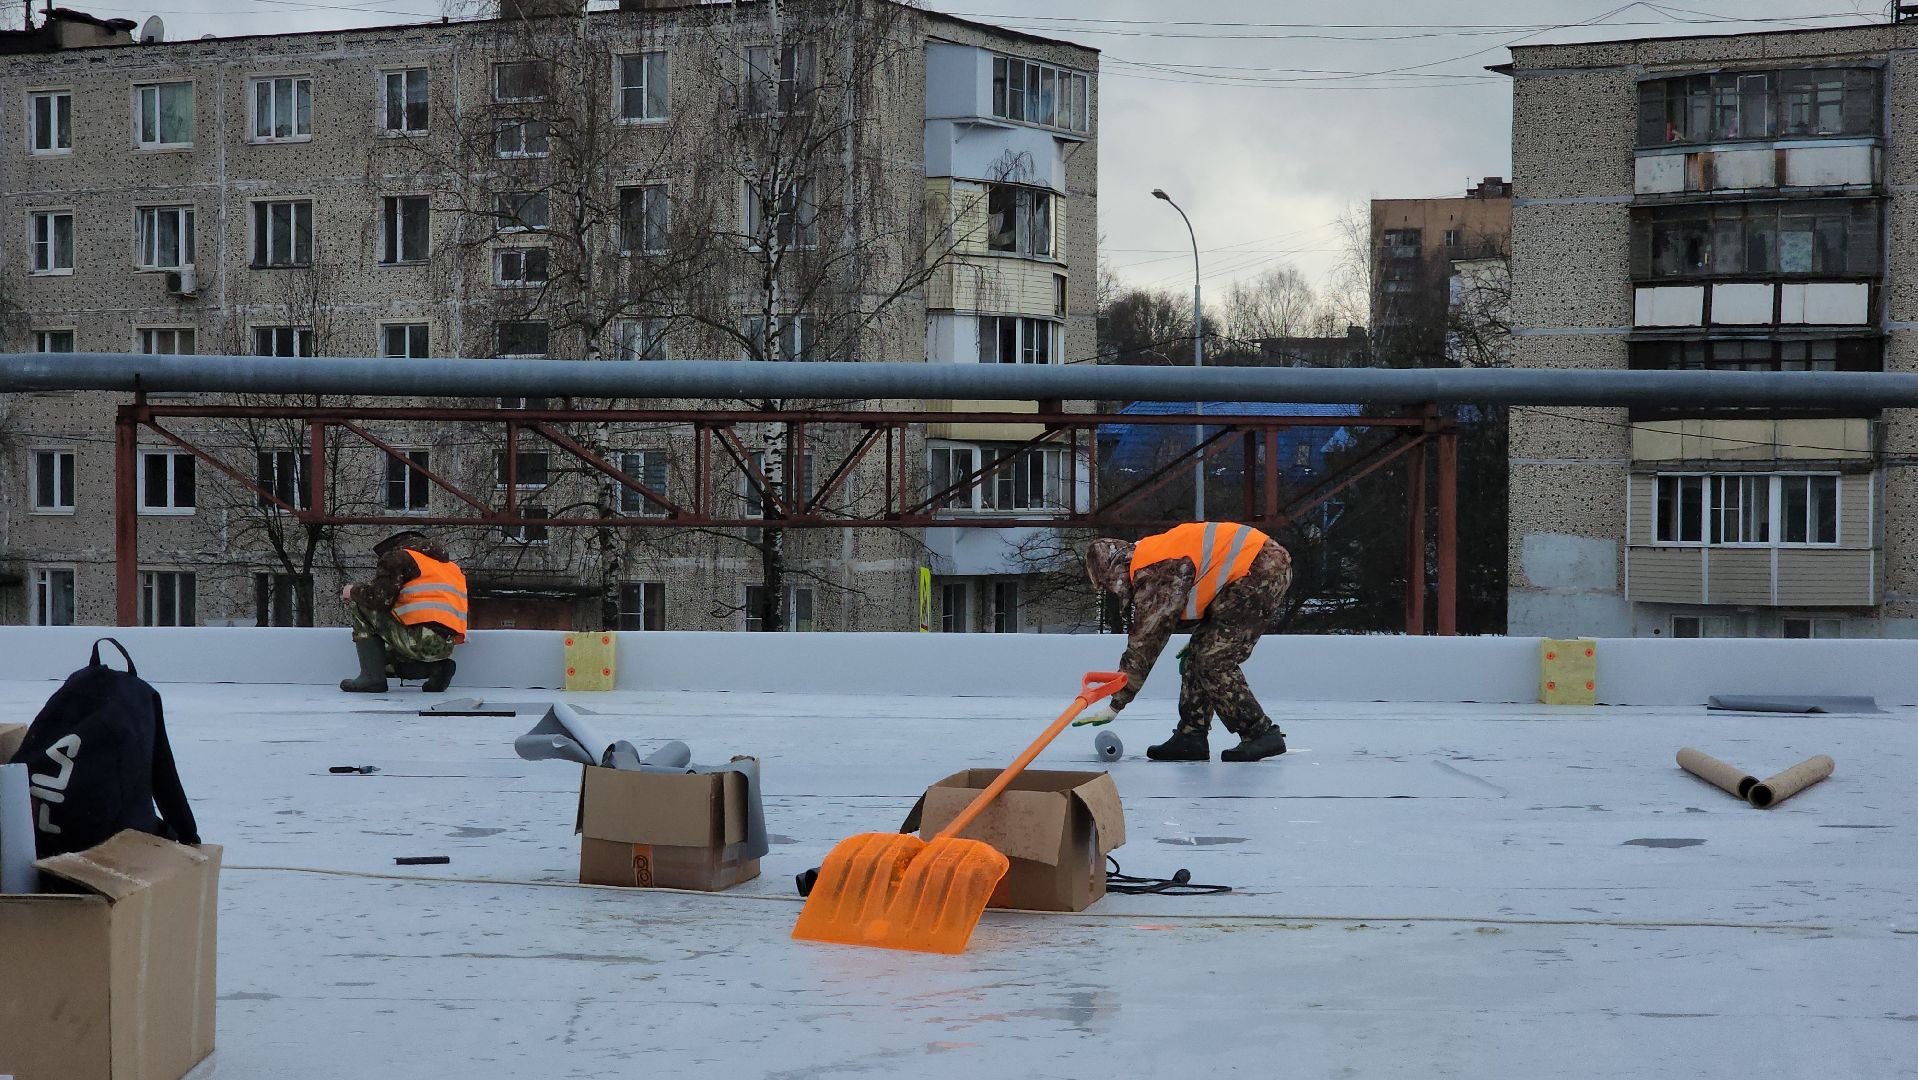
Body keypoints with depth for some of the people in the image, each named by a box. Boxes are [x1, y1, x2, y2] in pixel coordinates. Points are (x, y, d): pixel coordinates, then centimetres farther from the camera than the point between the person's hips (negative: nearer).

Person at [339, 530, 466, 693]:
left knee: (358, 606, 5)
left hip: (418, 639, -8)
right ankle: (436, 667, 5)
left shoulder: (399, 557, 4)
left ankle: (373, 677, -2)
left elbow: (380, 598, -9)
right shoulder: (452, 567, 27)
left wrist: (353, 591, 11)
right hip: (446, 647, 8)